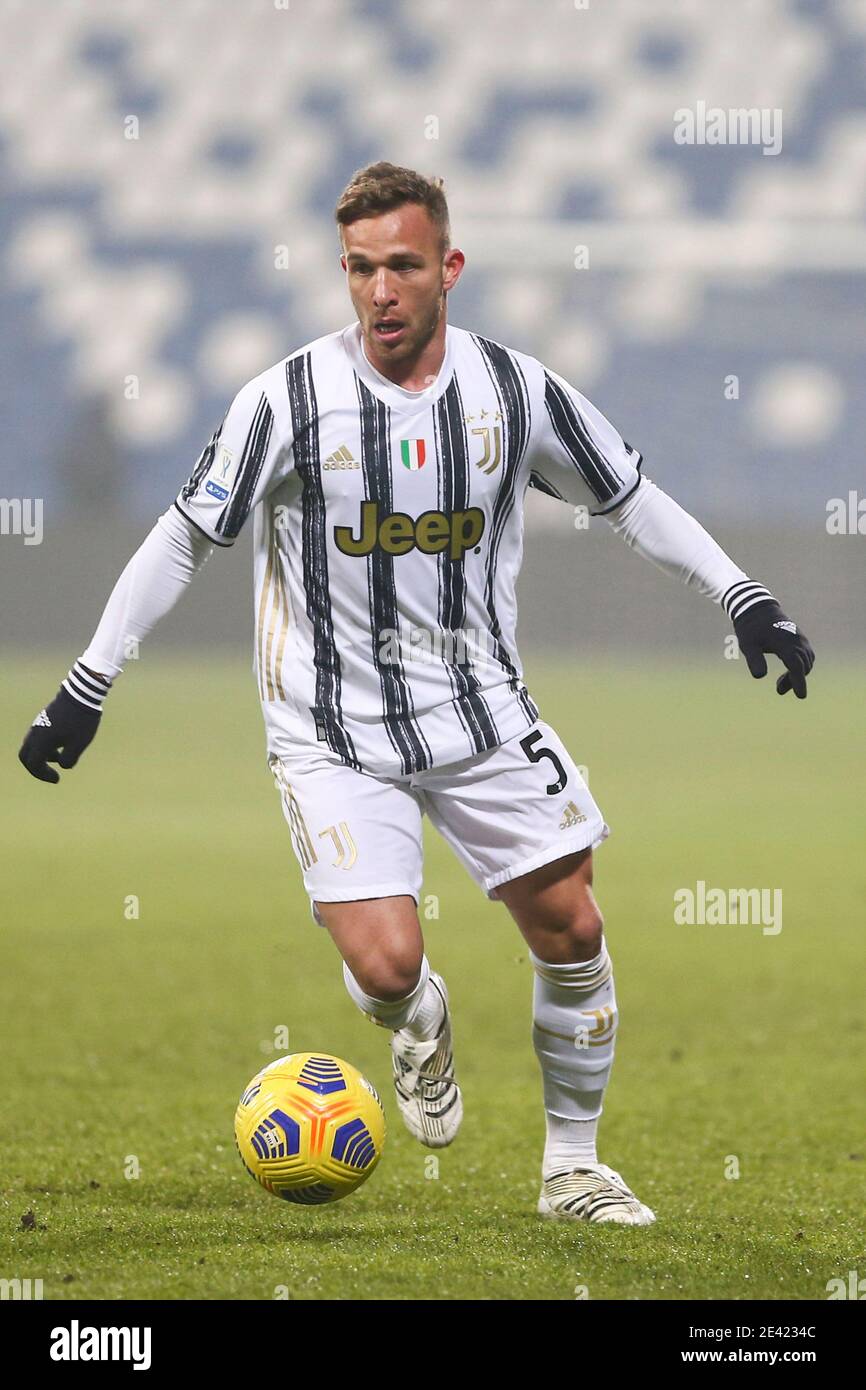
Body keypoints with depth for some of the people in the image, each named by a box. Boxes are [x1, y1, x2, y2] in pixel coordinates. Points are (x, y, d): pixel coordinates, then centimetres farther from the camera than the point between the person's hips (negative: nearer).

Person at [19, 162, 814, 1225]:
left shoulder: (516, 390, -3)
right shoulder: (291, 399, -12)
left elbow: (631, 500, 11)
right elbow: (183, 539, -4)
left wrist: (744, 598, 6)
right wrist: (87, 686, -5)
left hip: (483, 714, 3)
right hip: (334, 733, -3)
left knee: (571, 929, -1)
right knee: (385, 965, -17)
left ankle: (573, 1167, 19)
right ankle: (420, 1023, 23)